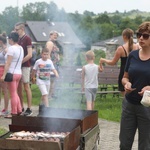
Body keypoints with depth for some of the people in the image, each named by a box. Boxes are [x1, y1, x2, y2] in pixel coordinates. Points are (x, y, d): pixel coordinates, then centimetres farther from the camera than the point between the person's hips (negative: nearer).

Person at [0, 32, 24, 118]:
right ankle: (19, 110, 17)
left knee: (13, 94, -1)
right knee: (15, 93, 18)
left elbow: (8, 63, -17)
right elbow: (21, 61, 11)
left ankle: (14, 113, 4)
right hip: (19, 73, 8)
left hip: (12, 73, -8)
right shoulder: (21, 48, 10)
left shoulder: (11, 48, -14)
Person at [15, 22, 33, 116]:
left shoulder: (27, 39, -9)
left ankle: (29, 109, 1)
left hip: (25, 66, -7)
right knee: (19, 87, 9)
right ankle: (21, 108, 16)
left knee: (26, 87, -4)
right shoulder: (18, 39, 13)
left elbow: (29, 55, -16)